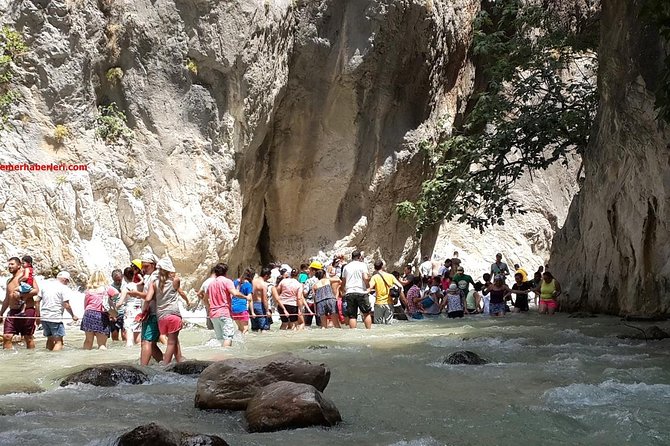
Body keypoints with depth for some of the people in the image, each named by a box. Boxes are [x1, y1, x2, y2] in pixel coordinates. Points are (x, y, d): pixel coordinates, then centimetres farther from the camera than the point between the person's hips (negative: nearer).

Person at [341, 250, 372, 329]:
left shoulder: (346, 267, 15)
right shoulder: (362, 265, 2)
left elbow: (343, 282, 17)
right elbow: (366, 278, -11)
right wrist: (368, 285, 8)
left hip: (349, 293, 3)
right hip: (361, 292, -3)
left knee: (352, 316, 1)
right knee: (367, 313, 8)